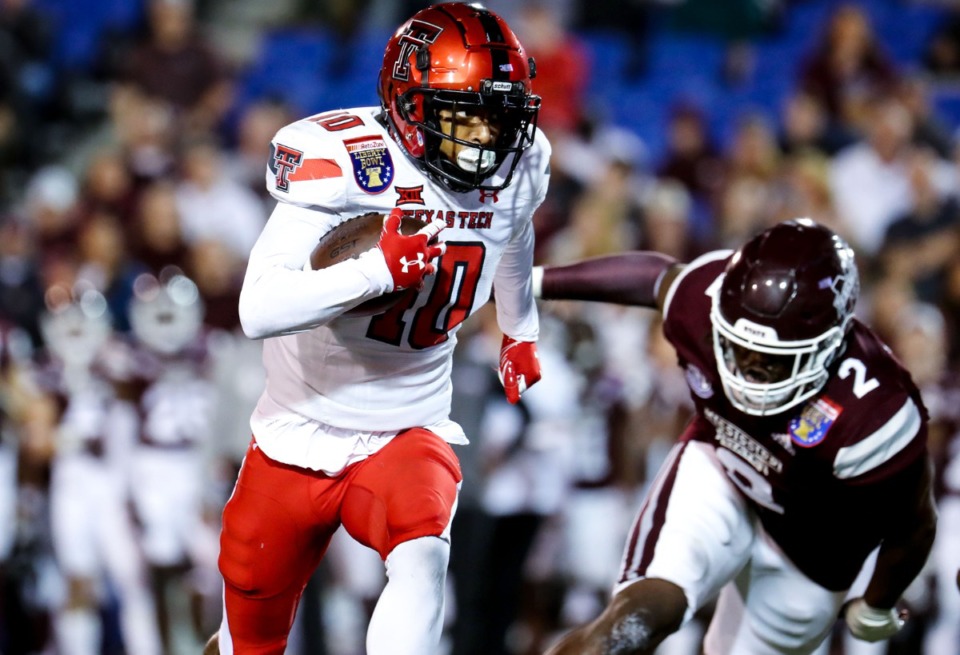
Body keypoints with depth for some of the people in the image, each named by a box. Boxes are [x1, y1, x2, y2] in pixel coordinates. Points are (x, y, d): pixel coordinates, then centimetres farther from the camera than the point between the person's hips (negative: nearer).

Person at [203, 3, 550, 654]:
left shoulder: (514, 171, -6)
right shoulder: (347, 164, -24)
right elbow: (259, 310, -34)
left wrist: (521, 330, 35)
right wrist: (381, 268, -42)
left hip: (409, 432, 2)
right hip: (301, 439, -2)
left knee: (422, 559, -32)